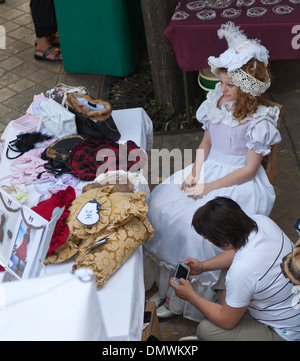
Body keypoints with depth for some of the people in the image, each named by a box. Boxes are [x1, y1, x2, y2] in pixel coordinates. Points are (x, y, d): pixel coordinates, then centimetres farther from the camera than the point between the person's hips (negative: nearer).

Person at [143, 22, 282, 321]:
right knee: (160, 203, -11)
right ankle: (160, 278, 2)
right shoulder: (217, 101, 2)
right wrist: (195, 172, -5)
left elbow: (249, 169, -15)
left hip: (238, 182, -7)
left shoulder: (259, 120, -17)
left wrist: (208, 188, -17)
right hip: (208, 169, 7)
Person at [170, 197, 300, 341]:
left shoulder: (241, 271, -36)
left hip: (287, 335, -8)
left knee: (205, 330, -8)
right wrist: (203, 266, 6)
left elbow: (227, 322, -16)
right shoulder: (261, 221, -14)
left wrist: (191, 296, -5)